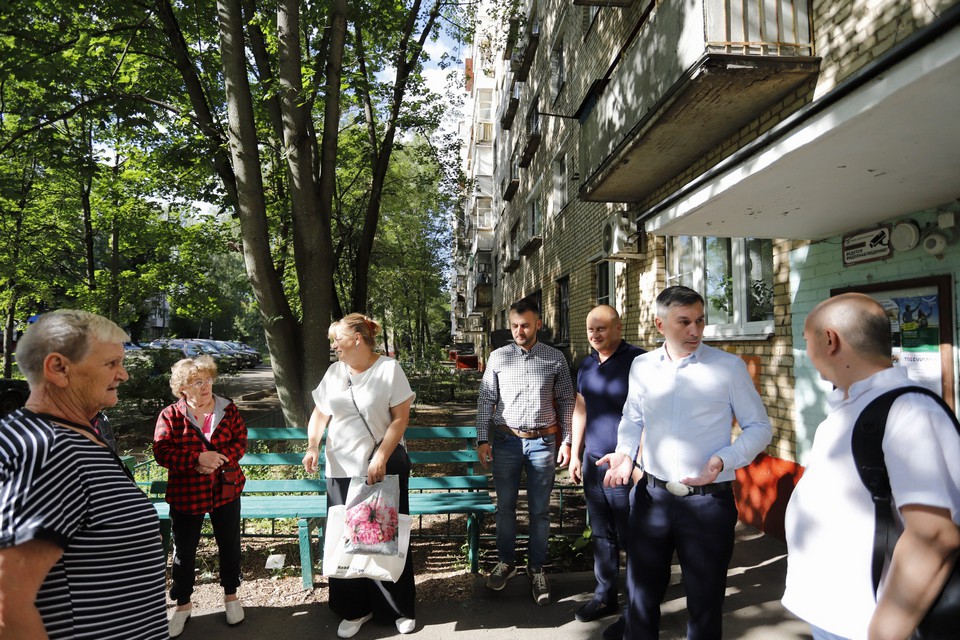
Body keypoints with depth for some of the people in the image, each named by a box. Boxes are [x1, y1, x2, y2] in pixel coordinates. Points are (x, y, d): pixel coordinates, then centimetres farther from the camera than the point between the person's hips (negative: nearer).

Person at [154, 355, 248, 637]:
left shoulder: (229, 409, -2)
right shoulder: (170, 415, -7)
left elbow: (241, 442, -4)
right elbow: (162, 452, -14)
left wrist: (219, 458, -22)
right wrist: (198, 458, -27)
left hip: (225, 491, 1)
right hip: (186, 495, -1)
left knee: (229, 544, 13)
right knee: (184, 551, 11)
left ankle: (231, 595, 33)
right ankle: (183, 604, 31)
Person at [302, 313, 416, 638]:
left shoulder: (389, 369, -8)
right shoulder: (334, 372, 6)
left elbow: (401, 418, -10)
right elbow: (320, 413, 12)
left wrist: (381, 457, -18)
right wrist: (313, 446, -5)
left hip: (383, 468, -4)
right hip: (342, 469, 4)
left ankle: (399, 608, 24)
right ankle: (355, 608, 26)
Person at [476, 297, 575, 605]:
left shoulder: (555, 358, 0)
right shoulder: (498, 357, 1)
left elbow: (566, 401, 6)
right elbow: (486, 400, 4)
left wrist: (567, 440, 1)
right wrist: (483, 439, -1)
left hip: (542, 442, 0)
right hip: (506, 440, 1)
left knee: (540, 510, 9)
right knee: (505, 507, 12)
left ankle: (537, 569, 25)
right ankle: (506, 562, 31)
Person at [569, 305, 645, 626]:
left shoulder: (638, 360, -12)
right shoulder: (586, 366, 10)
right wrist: (575, 455, 17)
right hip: (593, 462, 7)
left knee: (631, 536, 4)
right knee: (601, 534, 16)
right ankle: (605, 596, 31)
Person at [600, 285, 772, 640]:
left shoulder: (728, 367, -7)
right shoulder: (642, 366, 3)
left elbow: (759, 427, -1)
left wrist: (724, 460, -17)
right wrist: (625, 452, -2)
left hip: (708, 500, -3)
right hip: (652, 495, 3)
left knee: (705, 602, 14)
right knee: (641, 595, 17)